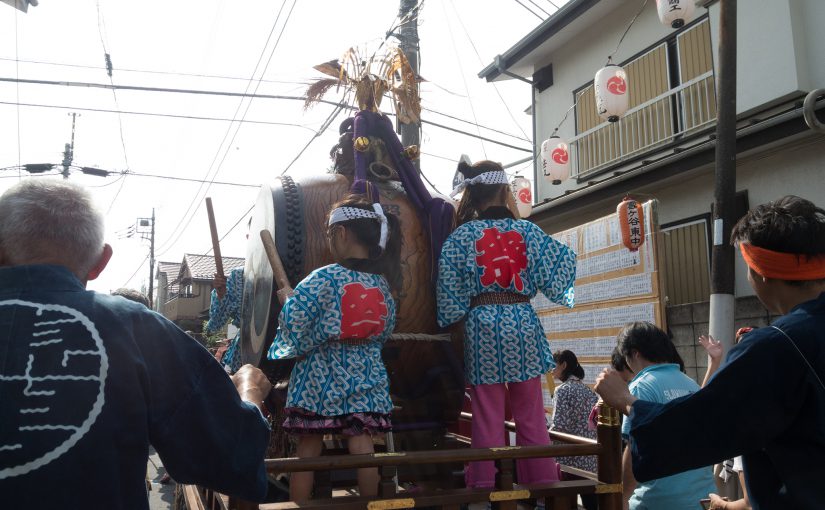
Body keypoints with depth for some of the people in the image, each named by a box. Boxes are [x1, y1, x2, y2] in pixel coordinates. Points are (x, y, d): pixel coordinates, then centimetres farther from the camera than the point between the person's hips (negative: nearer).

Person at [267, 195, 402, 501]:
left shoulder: (324, 279, -13)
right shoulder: (383, 284, 2)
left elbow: (292, 325, -14)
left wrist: (287, 298, 4)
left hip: (320, 377, -3)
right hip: (365, 377, 4)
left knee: (308, 448, 8)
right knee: (362, 445, 5)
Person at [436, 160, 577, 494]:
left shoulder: (462, 235, -1)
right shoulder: (526, 230, 2)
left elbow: (448, 288, -5)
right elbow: (558, 267, 1)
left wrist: (455, 318, 8)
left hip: (482, 326, -1)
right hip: (523, 324, 1)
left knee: (488, 417, 4)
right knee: (531, 416, 9)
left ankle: (485, 485, 8)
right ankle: (543, 482, 17)